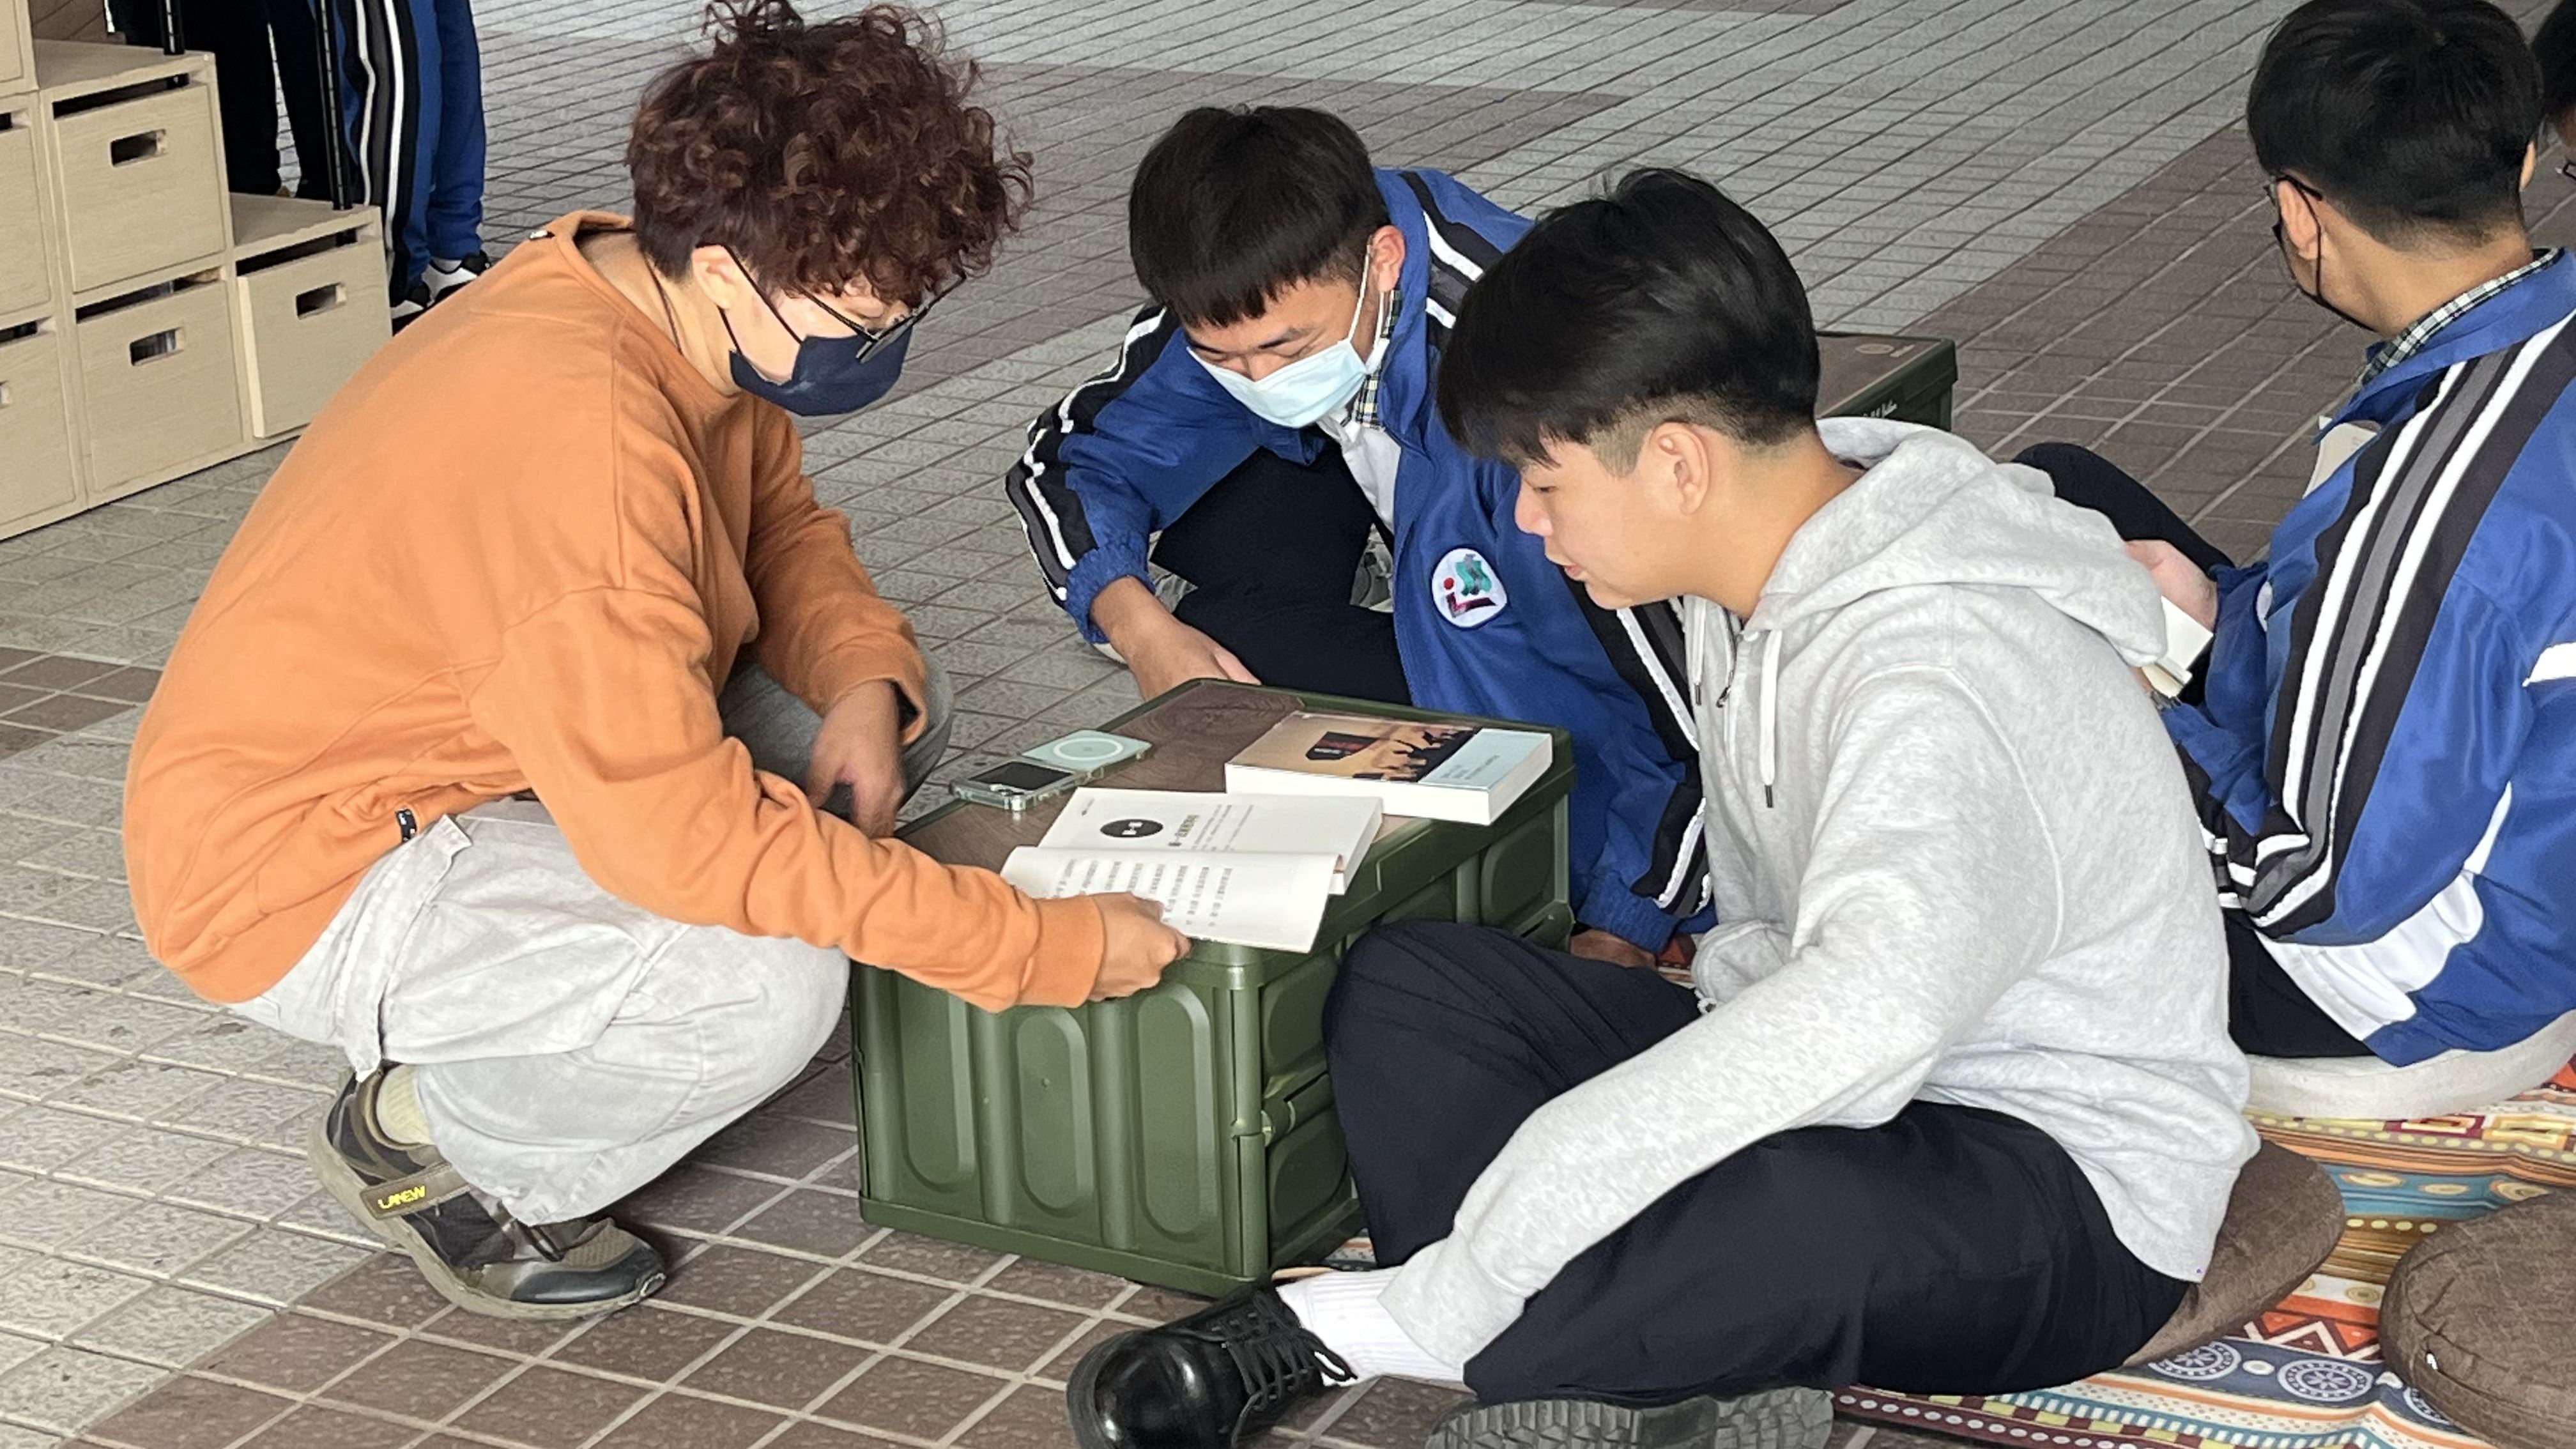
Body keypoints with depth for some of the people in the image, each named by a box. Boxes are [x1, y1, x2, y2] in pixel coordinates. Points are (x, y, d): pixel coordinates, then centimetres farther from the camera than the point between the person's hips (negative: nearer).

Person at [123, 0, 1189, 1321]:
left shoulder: (679, 307, -7)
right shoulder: (577, 434, -35)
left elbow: (783, 524, 11)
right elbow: (683, 825, -36)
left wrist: (865, 683, -12)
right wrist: (1043, 947, -31)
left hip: (484, 754, 10)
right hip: (297, 873, -10)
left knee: (893, 704, 6)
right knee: (767, 985, -31)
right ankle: (420, 1135, -2)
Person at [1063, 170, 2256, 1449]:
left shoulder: (1943, 674, -29)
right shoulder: (1764, 567, 2)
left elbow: (1876, 1003, -47)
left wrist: (1457, 1285, -45)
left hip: (2071, 1200, -9)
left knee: (1790, 1218, -43)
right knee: (1406, 983, -5)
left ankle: (1323, 1336, -22)